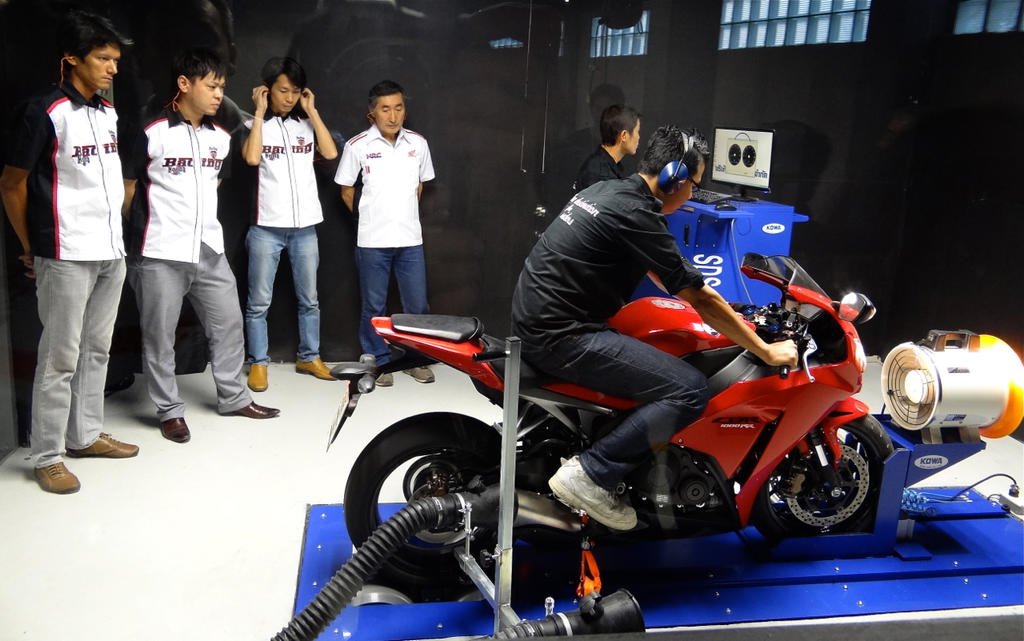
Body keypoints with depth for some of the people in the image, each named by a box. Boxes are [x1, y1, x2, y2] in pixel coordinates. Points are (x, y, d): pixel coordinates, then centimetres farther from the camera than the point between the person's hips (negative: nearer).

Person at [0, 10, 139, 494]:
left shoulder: (110, 114, 10)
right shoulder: (44, 112, -11)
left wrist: (114, 229, 16)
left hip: (112, 253, 7)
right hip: (67, 256, -7)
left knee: (97, 350, 14)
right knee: (60, 358, 0)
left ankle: (86, 435, 28)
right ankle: (47, 457, 10)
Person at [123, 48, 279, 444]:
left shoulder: (221, 138, 8)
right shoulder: (154, 134, -10)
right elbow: (128, 188, -3)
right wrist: (138, 233, 4)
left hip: (210, 251, 6)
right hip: (160, 255, -6)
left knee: (228, 324, 12)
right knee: (159, 336, 5)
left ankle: (232, 397, 27)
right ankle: (169, 410, 18)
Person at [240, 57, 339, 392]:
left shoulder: (306, 123, 10)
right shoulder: (256, 124, 1)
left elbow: (330, 153, -6)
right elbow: (252, 158, -18)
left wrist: (312, 111, -3)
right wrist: (260, 112, -11)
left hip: (305, 226, 3)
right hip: (267, 227, -3)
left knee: (309, 299, 12)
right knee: (259, 302, 2)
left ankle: (309, 357, 25)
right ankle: (258, 363, 13)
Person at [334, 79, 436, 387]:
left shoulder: (418, 143, 3)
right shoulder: (357, 146, -5)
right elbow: (346, 191, 5)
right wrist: (369, 218, 12)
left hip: (410, 239, 2)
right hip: (372, 242, -2)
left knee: (418, 305, 7)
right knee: (374, 307, 7)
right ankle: (379, 362, 20)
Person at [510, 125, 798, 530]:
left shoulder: (608, 190, 13)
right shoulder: (636, 215, -17)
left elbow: (660, 272, 27)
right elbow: (699, 299, -14)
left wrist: (721, 309, 32)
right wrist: (767, 352, -4)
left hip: (533, 320, 10)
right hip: (560, 337, -10)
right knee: (689, 390, -15)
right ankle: (589, 474, -10)